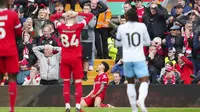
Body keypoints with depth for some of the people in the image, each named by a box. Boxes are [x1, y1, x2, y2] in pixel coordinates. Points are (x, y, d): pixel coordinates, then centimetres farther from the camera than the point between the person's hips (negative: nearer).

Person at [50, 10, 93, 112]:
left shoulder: (61, 27, -5)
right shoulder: (78, 26, -10)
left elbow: (52, 17, 13)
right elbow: (90, 16, -1)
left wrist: (63, 14, 1)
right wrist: (77, 13, -5)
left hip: (65, 59, 2)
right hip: (76, 58, -2)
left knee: (66, 82, 8)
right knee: (78, 82, 4)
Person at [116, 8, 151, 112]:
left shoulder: (121, 28, 1)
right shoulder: (142, 26, -1)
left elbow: (118, 43, 15)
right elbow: (147, 42, 9)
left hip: (127, 59, 2)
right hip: (139, 58, -2)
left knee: (130, 82, 16)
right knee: (144, 81, -6)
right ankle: (141, 100, -36)